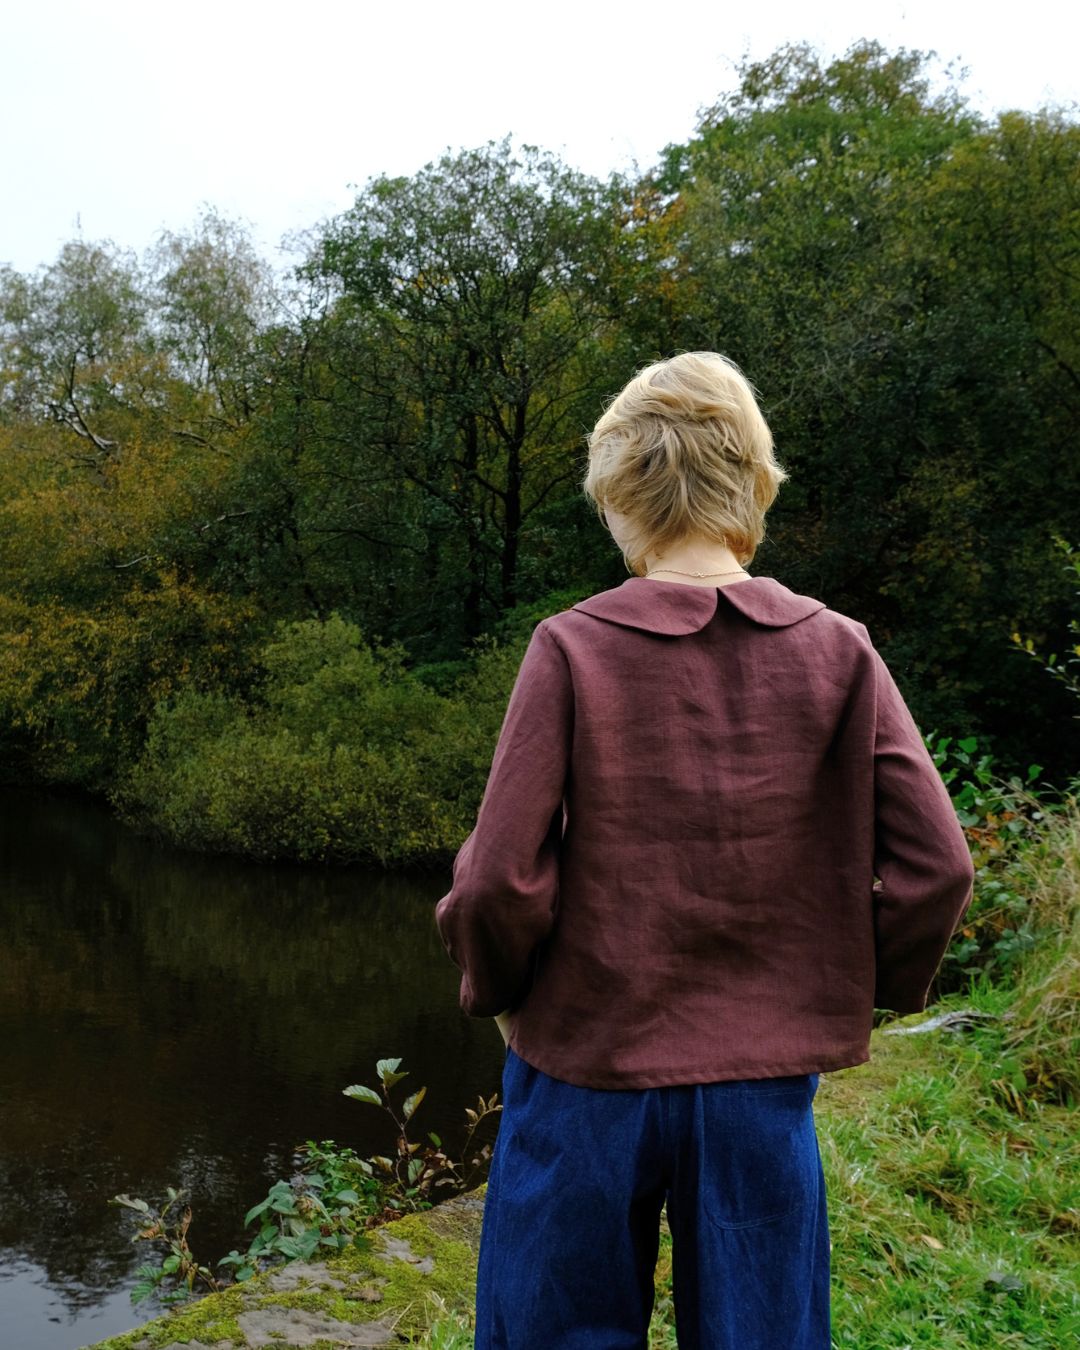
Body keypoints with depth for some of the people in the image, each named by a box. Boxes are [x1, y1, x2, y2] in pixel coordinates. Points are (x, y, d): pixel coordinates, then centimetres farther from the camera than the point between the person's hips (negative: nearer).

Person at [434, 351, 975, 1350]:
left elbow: (500, 881, -15)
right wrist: (869, 992, 9)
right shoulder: (838, 652, -5)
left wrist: (492, 992, 4)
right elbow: (936, 867, -8)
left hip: (588, 1066, -2)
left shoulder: (573, 649, -12)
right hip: (764, 1077, 2)